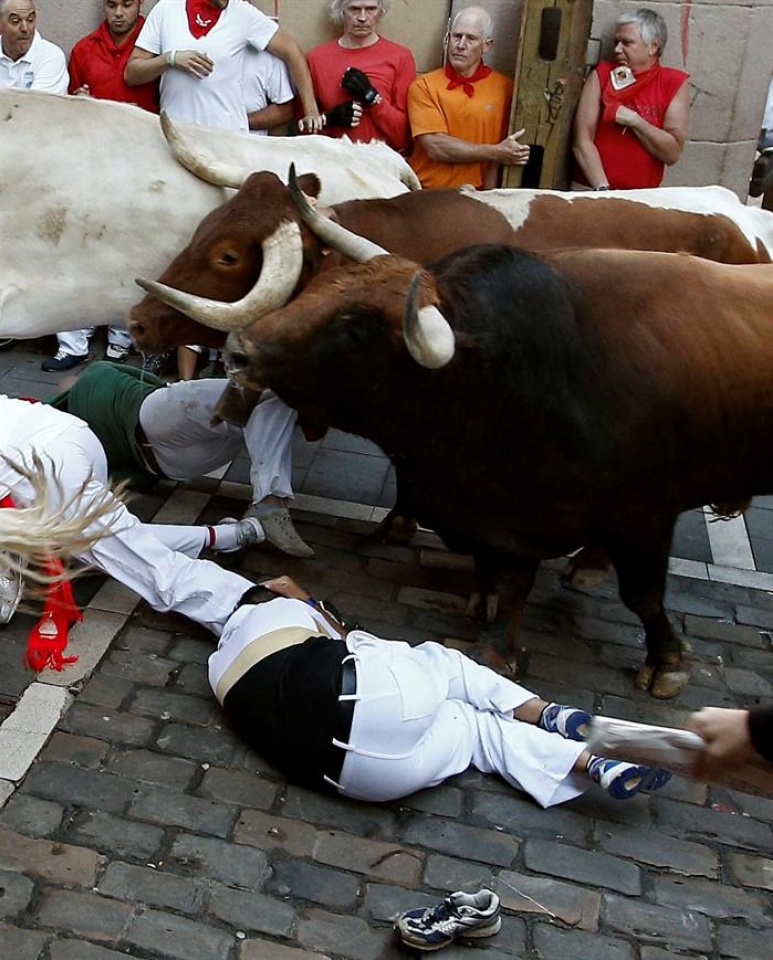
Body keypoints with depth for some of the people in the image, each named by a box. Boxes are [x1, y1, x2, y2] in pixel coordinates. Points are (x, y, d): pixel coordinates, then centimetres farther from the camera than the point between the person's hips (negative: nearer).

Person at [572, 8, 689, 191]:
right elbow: (582, 142, -6)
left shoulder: (674, 83, 3)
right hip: (592, 193, -1)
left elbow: (673, 153, -2)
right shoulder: (602, 75, 2)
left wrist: (634, 121, -11)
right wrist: (603, 190, -16)